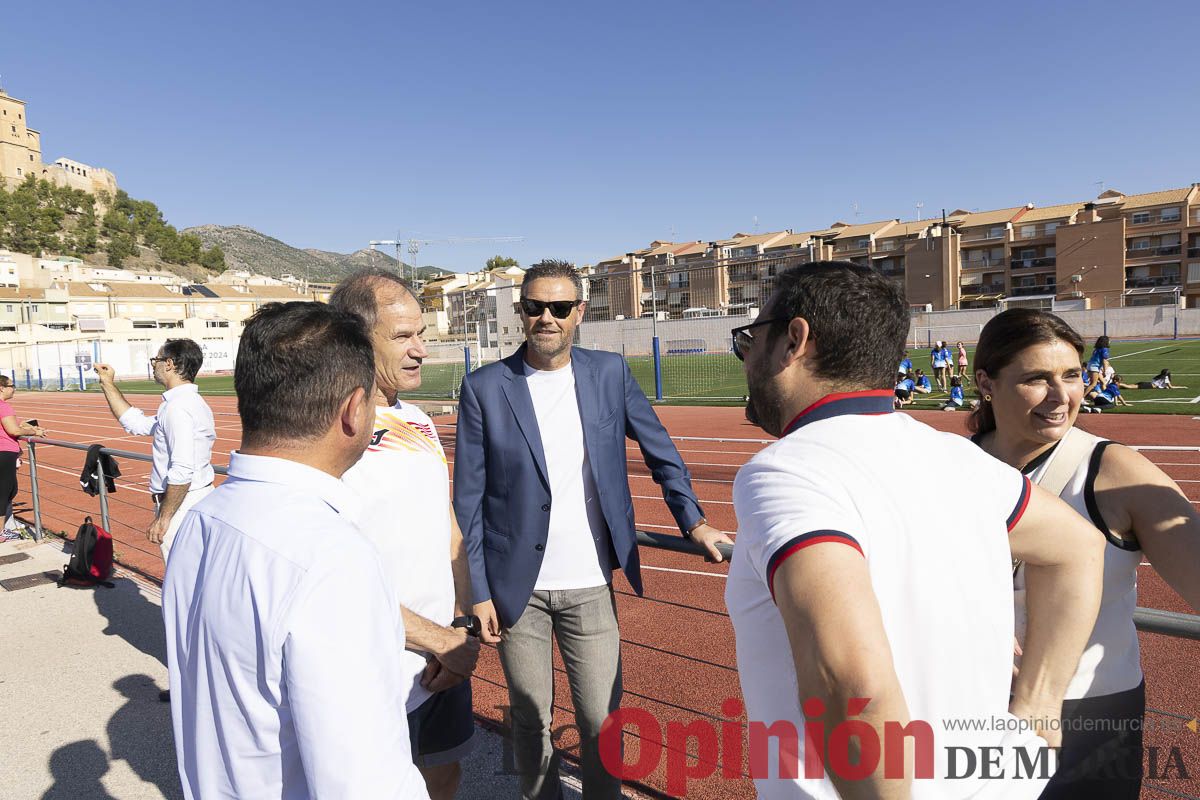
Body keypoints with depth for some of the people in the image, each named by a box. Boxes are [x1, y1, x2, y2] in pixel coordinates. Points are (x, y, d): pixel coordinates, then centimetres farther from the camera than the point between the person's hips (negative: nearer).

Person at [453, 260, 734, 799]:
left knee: (602, 721, 7)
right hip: (517, 587, -1)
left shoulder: (610, 373, 1)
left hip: (591, 585, 1)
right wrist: (479, 591, -3)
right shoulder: (484, 387, -4)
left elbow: (659, 450, 9)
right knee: (531, 719, 13)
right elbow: (469, 498, -2)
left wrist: (693, 521, 0)